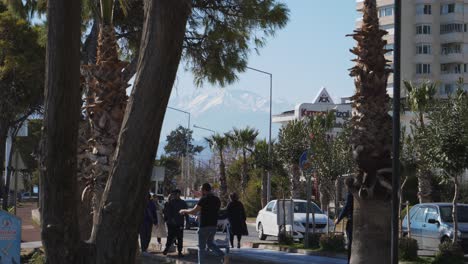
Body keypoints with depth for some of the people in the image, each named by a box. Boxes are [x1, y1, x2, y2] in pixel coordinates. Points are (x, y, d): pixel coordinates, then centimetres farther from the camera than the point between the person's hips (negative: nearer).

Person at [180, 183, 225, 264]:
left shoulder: (204, 199, -14)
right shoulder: (217, 200, 7)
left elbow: (193, 211, -13)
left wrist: (184, 211, 4)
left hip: (204, 226, -6)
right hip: (213, 226, 7)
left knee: (201, 247, 4)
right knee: (210, 243, 20)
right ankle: (223, 256, -1)